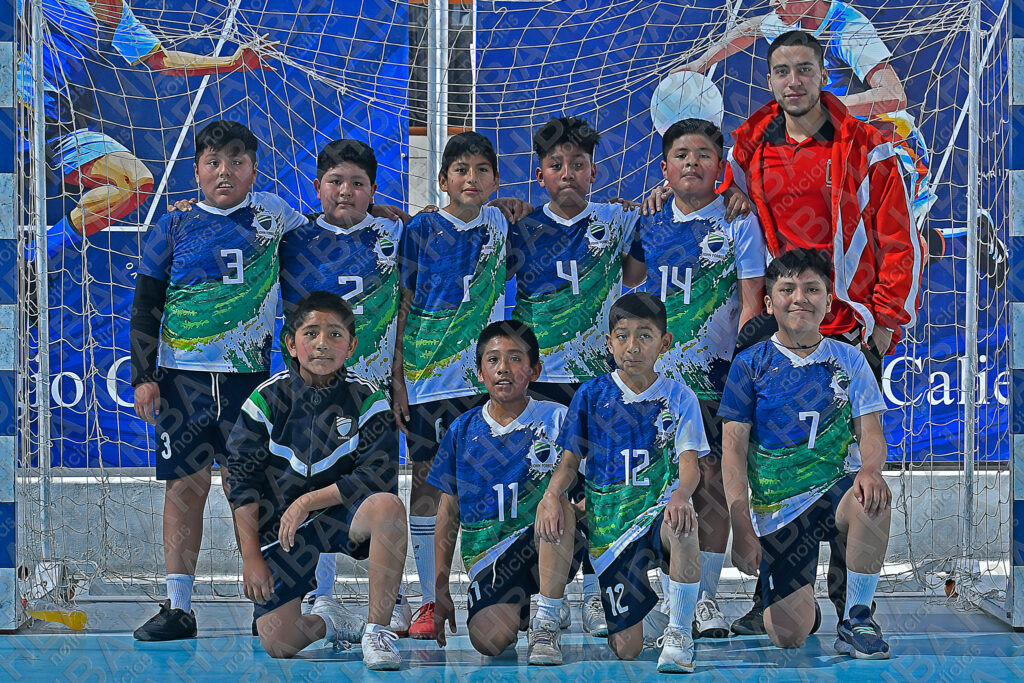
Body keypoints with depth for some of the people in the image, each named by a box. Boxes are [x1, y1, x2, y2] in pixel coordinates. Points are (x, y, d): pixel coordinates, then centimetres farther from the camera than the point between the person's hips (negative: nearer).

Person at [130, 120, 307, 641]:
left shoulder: (272, 214, 7)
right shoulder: (172, 230, 6)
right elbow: (145, 308, 7)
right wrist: (142, 377, 0)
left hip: (248, 373, 0)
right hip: (182, 376, 0)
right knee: (185, 485, 0)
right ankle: (177, 607, 4)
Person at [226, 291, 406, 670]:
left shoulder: (367, 402, -6)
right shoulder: (267, 399, -6)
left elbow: (378, 477, -14)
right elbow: (242, 482, -3)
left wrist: (307, 501, -19)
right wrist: (250, 556, -8)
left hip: (340, 518, 0)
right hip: (279, 529, 0)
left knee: (388, 506, -36)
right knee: (278, 645, -14)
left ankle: (377, 629, -23)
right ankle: (327, 622, 24)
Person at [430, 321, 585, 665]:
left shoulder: (555, 419, 3)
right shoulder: (463, 430, 9)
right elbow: (448, 512, 12)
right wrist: (440, 589, 7)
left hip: (548, 548, -1)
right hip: (487, 553, 1)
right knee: (489, 639, -29)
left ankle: (546, 624, -24)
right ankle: (518, 606, 11)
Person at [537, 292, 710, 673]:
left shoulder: (678, 398, -1)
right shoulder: (592, 396, 2)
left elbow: (689, 462, -11)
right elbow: (570, 460, 5)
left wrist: (680, 495, -34)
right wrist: (551, 496, -16)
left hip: (657, 509, -1)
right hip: (609, 524, 1)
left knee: (682, 525, -42)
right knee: (626, 651, -4)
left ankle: (679, 634, -22)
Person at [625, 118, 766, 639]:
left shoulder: (738, 224, 1)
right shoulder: (649, 226, 10)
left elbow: (751, 303, -3)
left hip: (717, 378, -3)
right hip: (657, 379, 3)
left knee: (713, 486, -2)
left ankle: (705, 597, 6)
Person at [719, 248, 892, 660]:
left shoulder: (848, 360, 6)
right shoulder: (750, 365, 0)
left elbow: (870, 431, 1)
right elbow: (733, 449, -3)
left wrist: (870, 468, -24)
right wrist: (741, 528, -13)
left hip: (835, 489, 1)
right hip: (777, 509, -1)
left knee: (872, 497, -37)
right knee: (789, 637, -13)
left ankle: (856, 618, -16)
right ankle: (795, 590, 28)